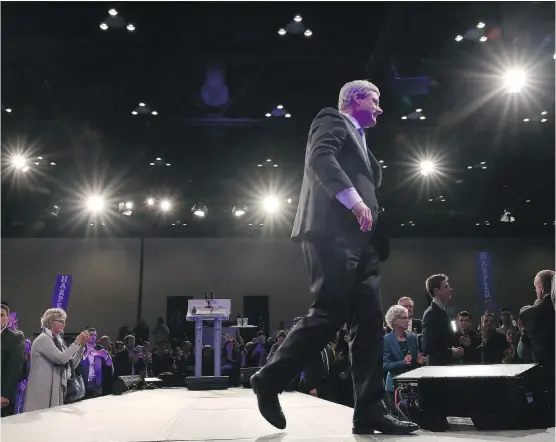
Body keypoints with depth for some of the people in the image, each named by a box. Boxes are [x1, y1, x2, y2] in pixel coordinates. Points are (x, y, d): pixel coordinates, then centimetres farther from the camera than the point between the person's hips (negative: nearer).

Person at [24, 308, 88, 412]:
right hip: (43, 391, -8)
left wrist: (82, 345, 1)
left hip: (56, 389, 8)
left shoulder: (58, 340, 13)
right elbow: (61, 358, -23)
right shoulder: (43, 339, -11)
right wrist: (77, 342, -16)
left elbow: (73, 363, 11)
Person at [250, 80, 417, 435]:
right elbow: (320, 158, -13)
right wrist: (354, 200, -20)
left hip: (359, 240, 9)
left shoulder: (359, 140, 33)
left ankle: (370, 411, 2)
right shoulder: (332, 121, 7)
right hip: (333, 232, -9)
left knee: (370, 320, 0)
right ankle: (270, 380, 0)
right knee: (330, 313, -15)